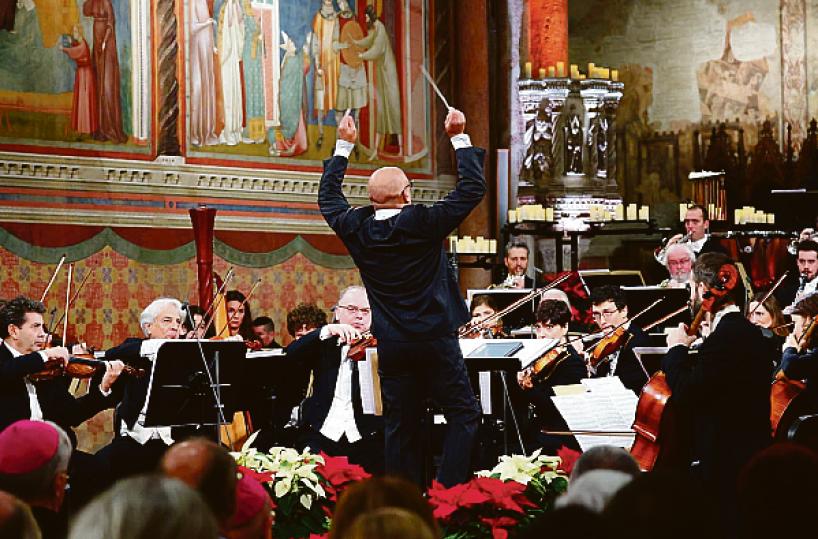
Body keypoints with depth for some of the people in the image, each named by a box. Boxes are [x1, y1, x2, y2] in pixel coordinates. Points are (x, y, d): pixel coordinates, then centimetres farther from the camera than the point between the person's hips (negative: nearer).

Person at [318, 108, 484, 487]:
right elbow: (474, 187, -8)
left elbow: (328, 196, 18)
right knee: (463, 415, 4)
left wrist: (344, 146, 24)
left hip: (392, 347, 5)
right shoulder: (424, 222, -13)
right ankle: (448, 491, -6)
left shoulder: (357, 229, -1)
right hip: (435, 340, -4)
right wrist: (459, 138, -2)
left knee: (400, 426, 9)